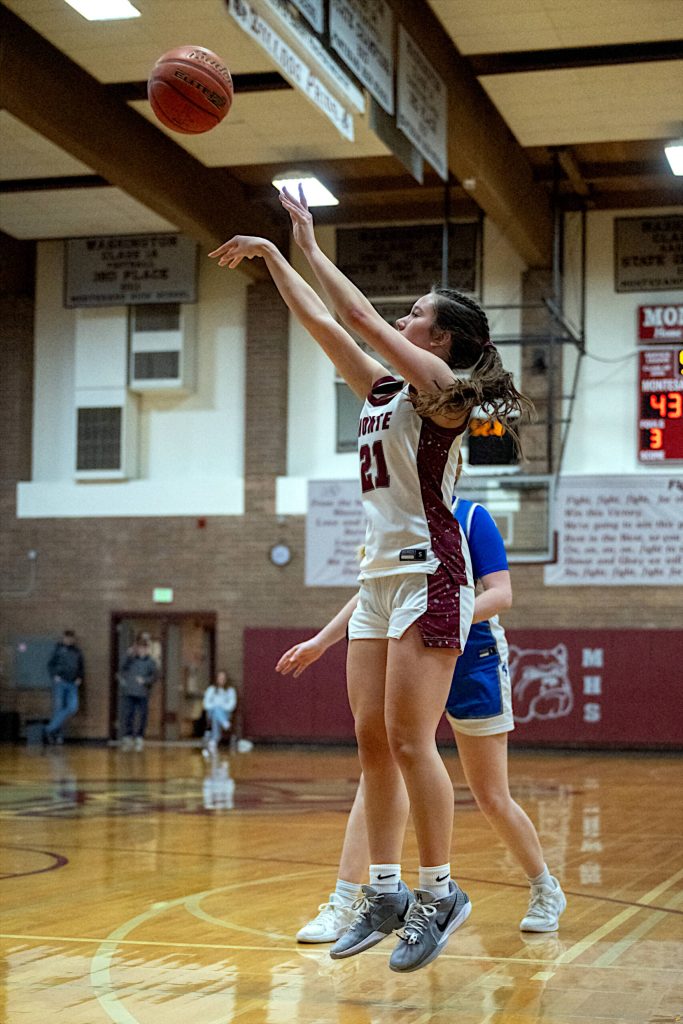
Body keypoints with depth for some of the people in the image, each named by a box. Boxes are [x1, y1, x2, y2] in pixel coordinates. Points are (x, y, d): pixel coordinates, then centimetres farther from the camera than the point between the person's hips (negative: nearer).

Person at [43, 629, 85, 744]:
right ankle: (58, 734, 4)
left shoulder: (77, 651, 12)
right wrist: (54, 676, -8)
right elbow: (50, 664, 6)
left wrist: (80, 678, 5)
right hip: (60, 682, -3)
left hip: (72, 684, 3)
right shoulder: (58, 649, 4)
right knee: (58, 708, -4)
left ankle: (50, 730, -6)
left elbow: (82, 667, 21)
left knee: (73, 708, -11)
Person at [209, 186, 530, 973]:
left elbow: (364, 322, -10)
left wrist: (311, 250, -2)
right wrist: (271, 256, 21)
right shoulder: (384, 390, 16)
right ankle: (386, 895, 9)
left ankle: (439, 893, -1)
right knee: (372, 741, 5)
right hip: (381, 575, 8)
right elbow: (324, 327, 20)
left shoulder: (440, 386, -5)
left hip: (428, 574, -8)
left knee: (409, 740, -10)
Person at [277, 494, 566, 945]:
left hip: (472, 666, -4)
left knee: (492, 798, 4)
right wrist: (320, 642, 22)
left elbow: (501, 593, -14)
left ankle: (546, 891, 27)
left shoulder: (471, 516, -8)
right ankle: (342, 906, -5)